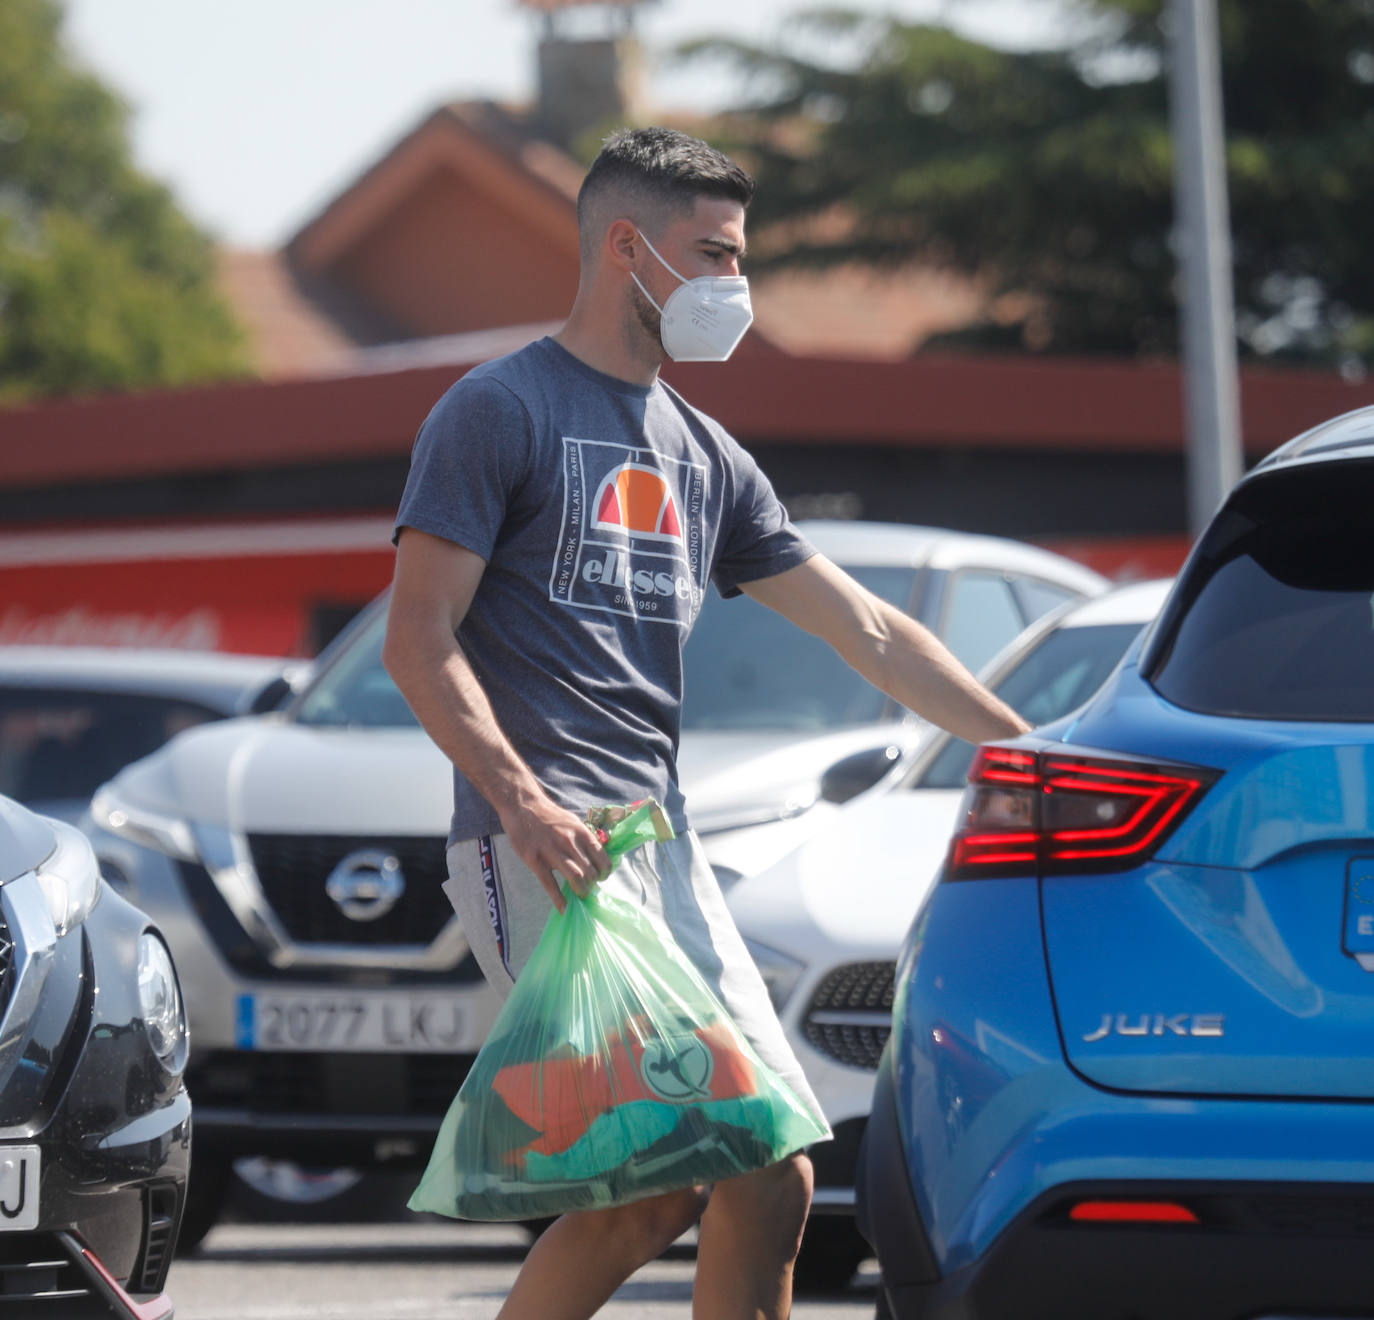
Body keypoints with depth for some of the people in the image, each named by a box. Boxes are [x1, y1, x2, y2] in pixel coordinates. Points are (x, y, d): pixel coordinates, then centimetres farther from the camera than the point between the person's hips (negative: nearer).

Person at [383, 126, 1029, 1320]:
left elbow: (870, 633, 23)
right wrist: (524, 801, -20)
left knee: (771, 1177, -1)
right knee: (655, 1183, -18)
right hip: (545, 848, -8)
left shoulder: (705, 456, 21)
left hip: (663, 848, 8)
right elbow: (420, 639, -7)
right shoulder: (500, 412, 0)